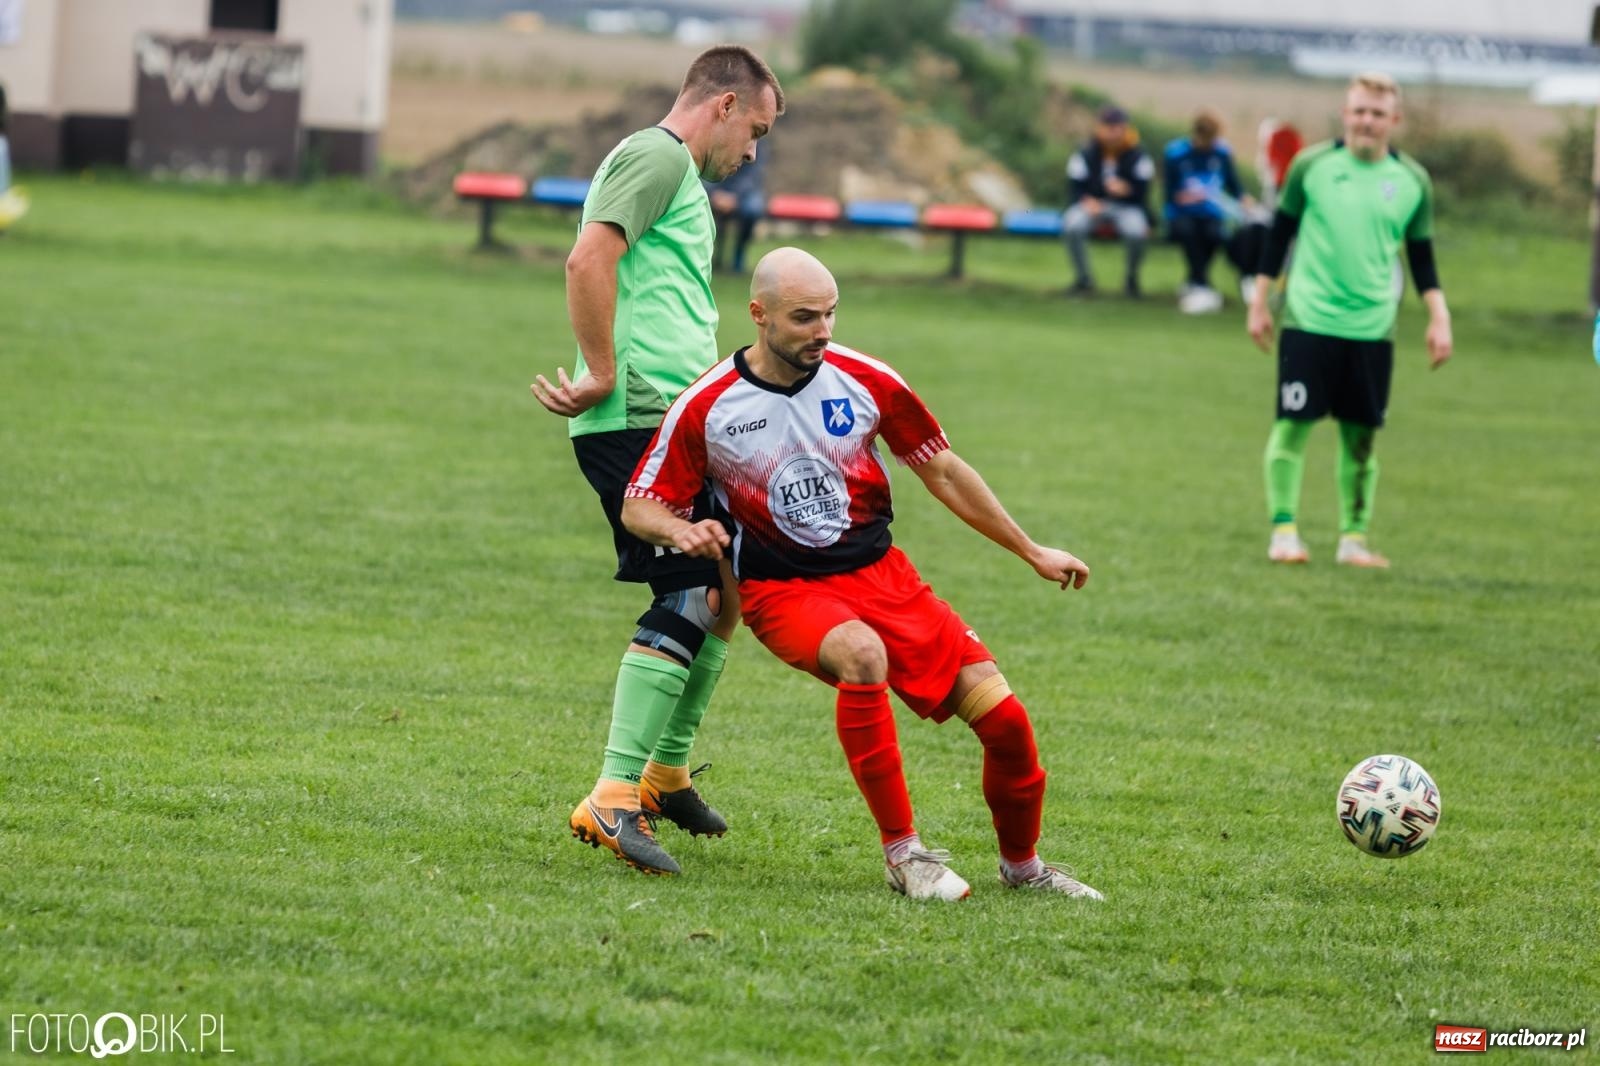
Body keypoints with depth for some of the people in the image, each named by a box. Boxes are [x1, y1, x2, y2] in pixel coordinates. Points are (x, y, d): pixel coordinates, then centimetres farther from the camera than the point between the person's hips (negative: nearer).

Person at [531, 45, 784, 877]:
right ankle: (613, 800, -20)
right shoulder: (657, 156, -5)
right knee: (686, 602, -17)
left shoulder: (682, 178, 26)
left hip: (679, 425, 10)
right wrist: (603, 378, -16)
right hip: (639, 423, -10)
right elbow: (589, 260, -19)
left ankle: (665, 776, 31)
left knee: (726, 590, 19)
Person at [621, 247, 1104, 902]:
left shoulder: (865, 381, -4)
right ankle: (902, 853, -27)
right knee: (862, 653, -38)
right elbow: (639, 505, 0)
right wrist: (679, 530, -24)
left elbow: (941, 472, 9)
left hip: (879, 572, 3)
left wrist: (1032, 553, 13)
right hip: (781, 590, -3)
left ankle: (1022, 865, 18)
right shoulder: (707, 406, -9)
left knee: (1003, 719, -10)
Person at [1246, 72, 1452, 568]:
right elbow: (1280, 233, 6)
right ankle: (1283, 531, 3)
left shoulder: (1412, 182, 5)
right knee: (1293, 423, -4)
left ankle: (1353, 537, 13)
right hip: (1309, 319, -2)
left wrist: (1438, 316, 3)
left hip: (1373, 328, 2)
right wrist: (1259, 301, 6)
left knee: (1361, 434, 4)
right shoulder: (1312, 166, -1)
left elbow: (1422, 257, 12)